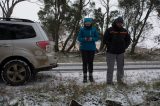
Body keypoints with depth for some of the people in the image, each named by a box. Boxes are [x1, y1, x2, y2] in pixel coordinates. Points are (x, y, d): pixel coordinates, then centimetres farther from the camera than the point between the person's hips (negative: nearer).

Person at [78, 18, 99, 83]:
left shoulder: (94, 29, -1)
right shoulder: (82, 29, -3)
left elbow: (97, 37, 1)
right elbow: (79, 38, -2)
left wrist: (92, 39, -18)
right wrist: (84, 39, -21)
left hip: (92, 48, 1)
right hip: (84, 48, -1)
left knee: (90, 62, 8)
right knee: (84, 62, 3)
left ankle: (91, 76, 19)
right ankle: (85, 76, 11)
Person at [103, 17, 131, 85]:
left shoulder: (124, 31, 8)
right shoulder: (109, 30, -6)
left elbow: (128, 40, 18)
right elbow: (105, 40, -6)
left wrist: (124, 47, 6)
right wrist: (110, 47, -9)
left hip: (121, 52, 4)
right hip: (111, 52, -4)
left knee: (120, 67, 11)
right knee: (110, 67, -2)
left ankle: (120, 79, 24)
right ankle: (109, 81, 6)